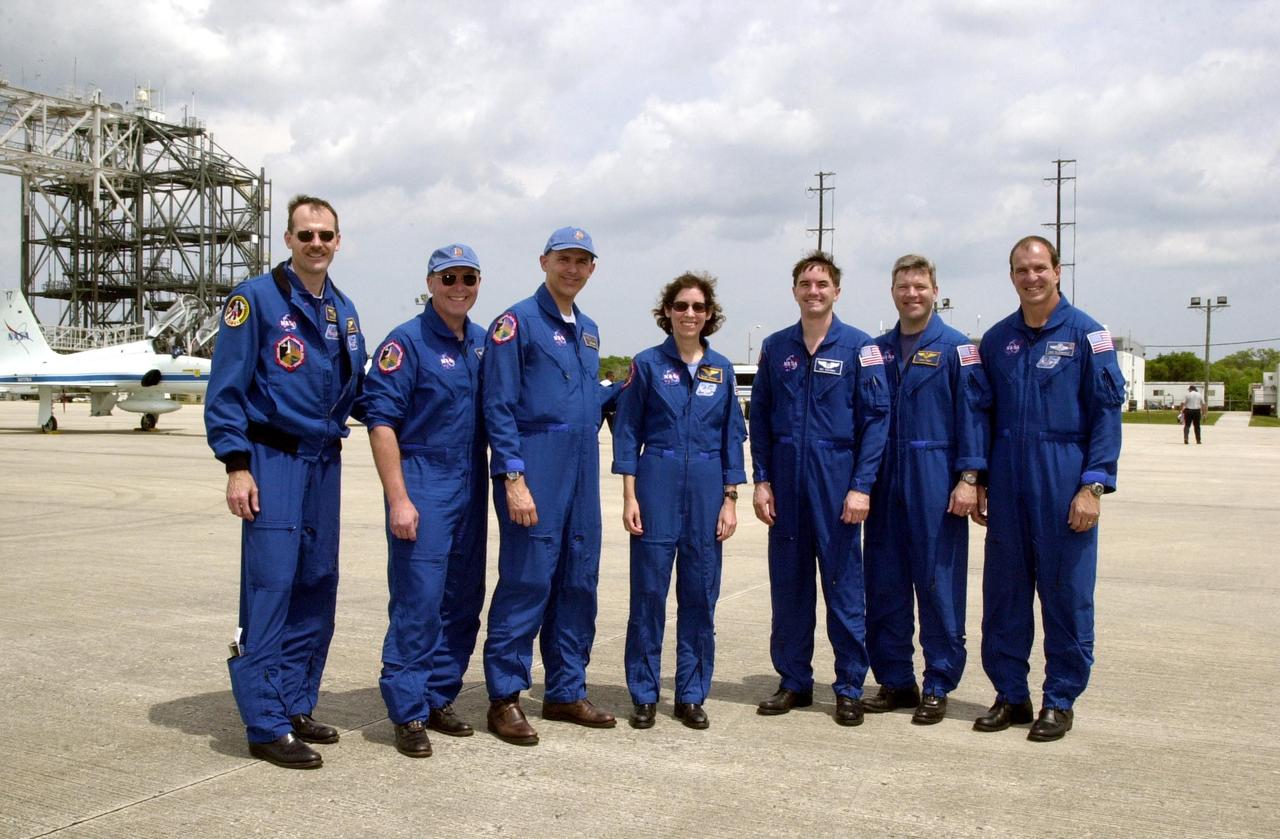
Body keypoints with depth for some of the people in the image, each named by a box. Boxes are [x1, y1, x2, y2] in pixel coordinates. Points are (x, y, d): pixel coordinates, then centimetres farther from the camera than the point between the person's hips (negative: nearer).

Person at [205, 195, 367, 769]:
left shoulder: (344, 311, 15)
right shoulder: (256, 299, -4)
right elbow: (225, 389, -8)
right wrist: (236, 466, -14)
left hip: (325, 462, 7)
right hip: (273, 460, -7)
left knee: (317, 588, 9)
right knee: (269, 588, -8)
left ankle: (295, 705, 21)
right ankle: (266, 725, -1)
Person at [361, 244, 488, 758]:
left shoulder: (483, 343, 10)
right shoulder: (406, 342, -7)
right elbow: (380, 420, -12)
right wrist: (398, 498, -17)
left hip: (471, 487, 6)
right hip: (423, 485, -6)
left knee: (463, 600, 10)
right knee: (417, 602, -5)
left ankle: (439, 700, 22)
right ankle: (408, 713, 5)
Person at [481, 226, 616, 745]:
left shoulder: (588, 331, 17)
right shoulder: (517, 323, -5)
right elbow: (499, 407, -11)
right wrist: (514, 478, -16)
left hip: (582, 471, 7)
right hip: (535, 469, -7)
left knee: (579, 582, 10)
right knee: (526, 582, -5)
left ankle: (566, 692, 21)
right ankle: (505, 698, 6)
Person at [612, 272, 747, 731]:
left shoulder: (721, 368, 8)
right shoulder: (648, 364, 2)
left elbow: (732, 436, 10)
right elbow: (627, 432, 1)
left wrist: (730, 499, 3)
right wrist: (630, 496, -6)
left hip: (707, 488, 2)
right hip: (657, 483, -2)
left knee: (700, 594, 5)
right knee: (648, 590, 0)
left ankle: (692, 695, 17)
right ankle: (644, 695, 11)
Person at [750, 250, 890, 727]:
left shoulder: (859, 347, -2)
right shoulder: (775, 348, 8)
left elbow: (876, 419, -5)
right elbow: (759, 418, 9)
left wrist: (862, 486, -12)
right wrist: (761, 480, 2)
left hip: (836, 483, -3)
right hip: (785, 485, 3)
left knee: (843, 588, 2)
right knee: (788, 587, 9)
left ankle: (850, 689, 13)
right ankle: (794, 682, 21)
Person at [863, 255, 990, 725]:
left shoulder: (956, 348, -1)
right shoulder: (877, 350, 11)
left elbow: (973, 415, -6)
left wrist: (969, 478, -14)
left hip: (936, 482, -4)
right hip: (885, 483, 5)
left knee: (939, 584, 1)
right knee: (884, 584, 7)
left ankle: (938, 687, 12)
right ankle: (895, 681, 19)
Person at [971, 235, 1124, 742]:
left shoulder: (1086, 334, -2)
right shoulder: (996, 340, 10)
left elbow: (1107, 412, -5)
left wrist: (1094, 485, -13)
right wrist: (978, 481, 9)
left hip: (1063, 483, -4)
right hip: (1007, 485, 4)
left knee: (1066, 593, 3)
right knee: (1003, 593, 7)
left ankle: (1060, 701, 15)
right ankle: (1010, 694, 19)